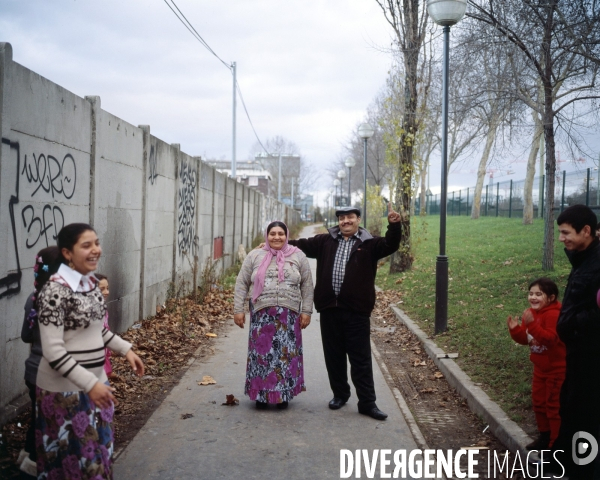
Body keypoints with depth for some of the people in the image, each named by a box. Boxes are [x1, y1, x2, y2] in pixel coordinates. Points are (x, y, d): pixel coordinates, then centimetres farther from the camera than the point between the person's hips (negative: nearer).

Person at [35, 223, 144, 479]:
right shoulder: (55, 291, -22)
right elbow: (52, 351, -25)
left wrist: (126, 349, 10)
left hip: (95, 381, 8)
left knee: (97, 450, 19)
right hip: (65, 388, -8)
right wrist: (89, 384, -27)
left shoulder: (91, 282, 3)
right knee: (74, 457, 7)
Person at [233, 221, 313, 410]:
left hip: (289, 315, 0)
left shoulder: (298, 256, 4)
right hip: (262, 313, 0)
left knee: (286, 354, 4)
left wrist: (306, 311, 1)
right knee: (262, 353, 4)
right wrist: (238, 309, 1)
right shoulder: (255, 256, 5)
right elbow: (242, 284, 6)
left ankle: (283, 394, 16)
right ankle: (261, 394, 15)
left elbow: (307, 285, 6)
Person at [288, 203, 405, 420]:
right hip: (329, 309, 4)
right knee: (333, 356, 14)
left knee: (361, 359, 1)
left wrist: (395, 225, -27)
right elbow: (302, 245, 15)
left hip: (357, 311, -3)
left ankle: (367, 403, 9)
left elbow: (390, 245, -10)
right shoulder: (325, 241, 10)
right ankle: (340, 394, 30)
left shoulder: (369, 244, 2)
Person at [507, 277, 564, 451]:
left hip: (557, 368, -9)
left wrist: (532, 324, -42)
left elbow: (550, 338, -35)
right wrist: (515, 329, -13)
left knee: (554, 405, 0)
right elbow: (525, 339, 7)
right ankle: (545, 436, 33)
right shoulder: (531, 313, 2)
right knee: (538, 402, 17)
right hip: (540, 368, 9)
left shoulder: (553, 314, -24)